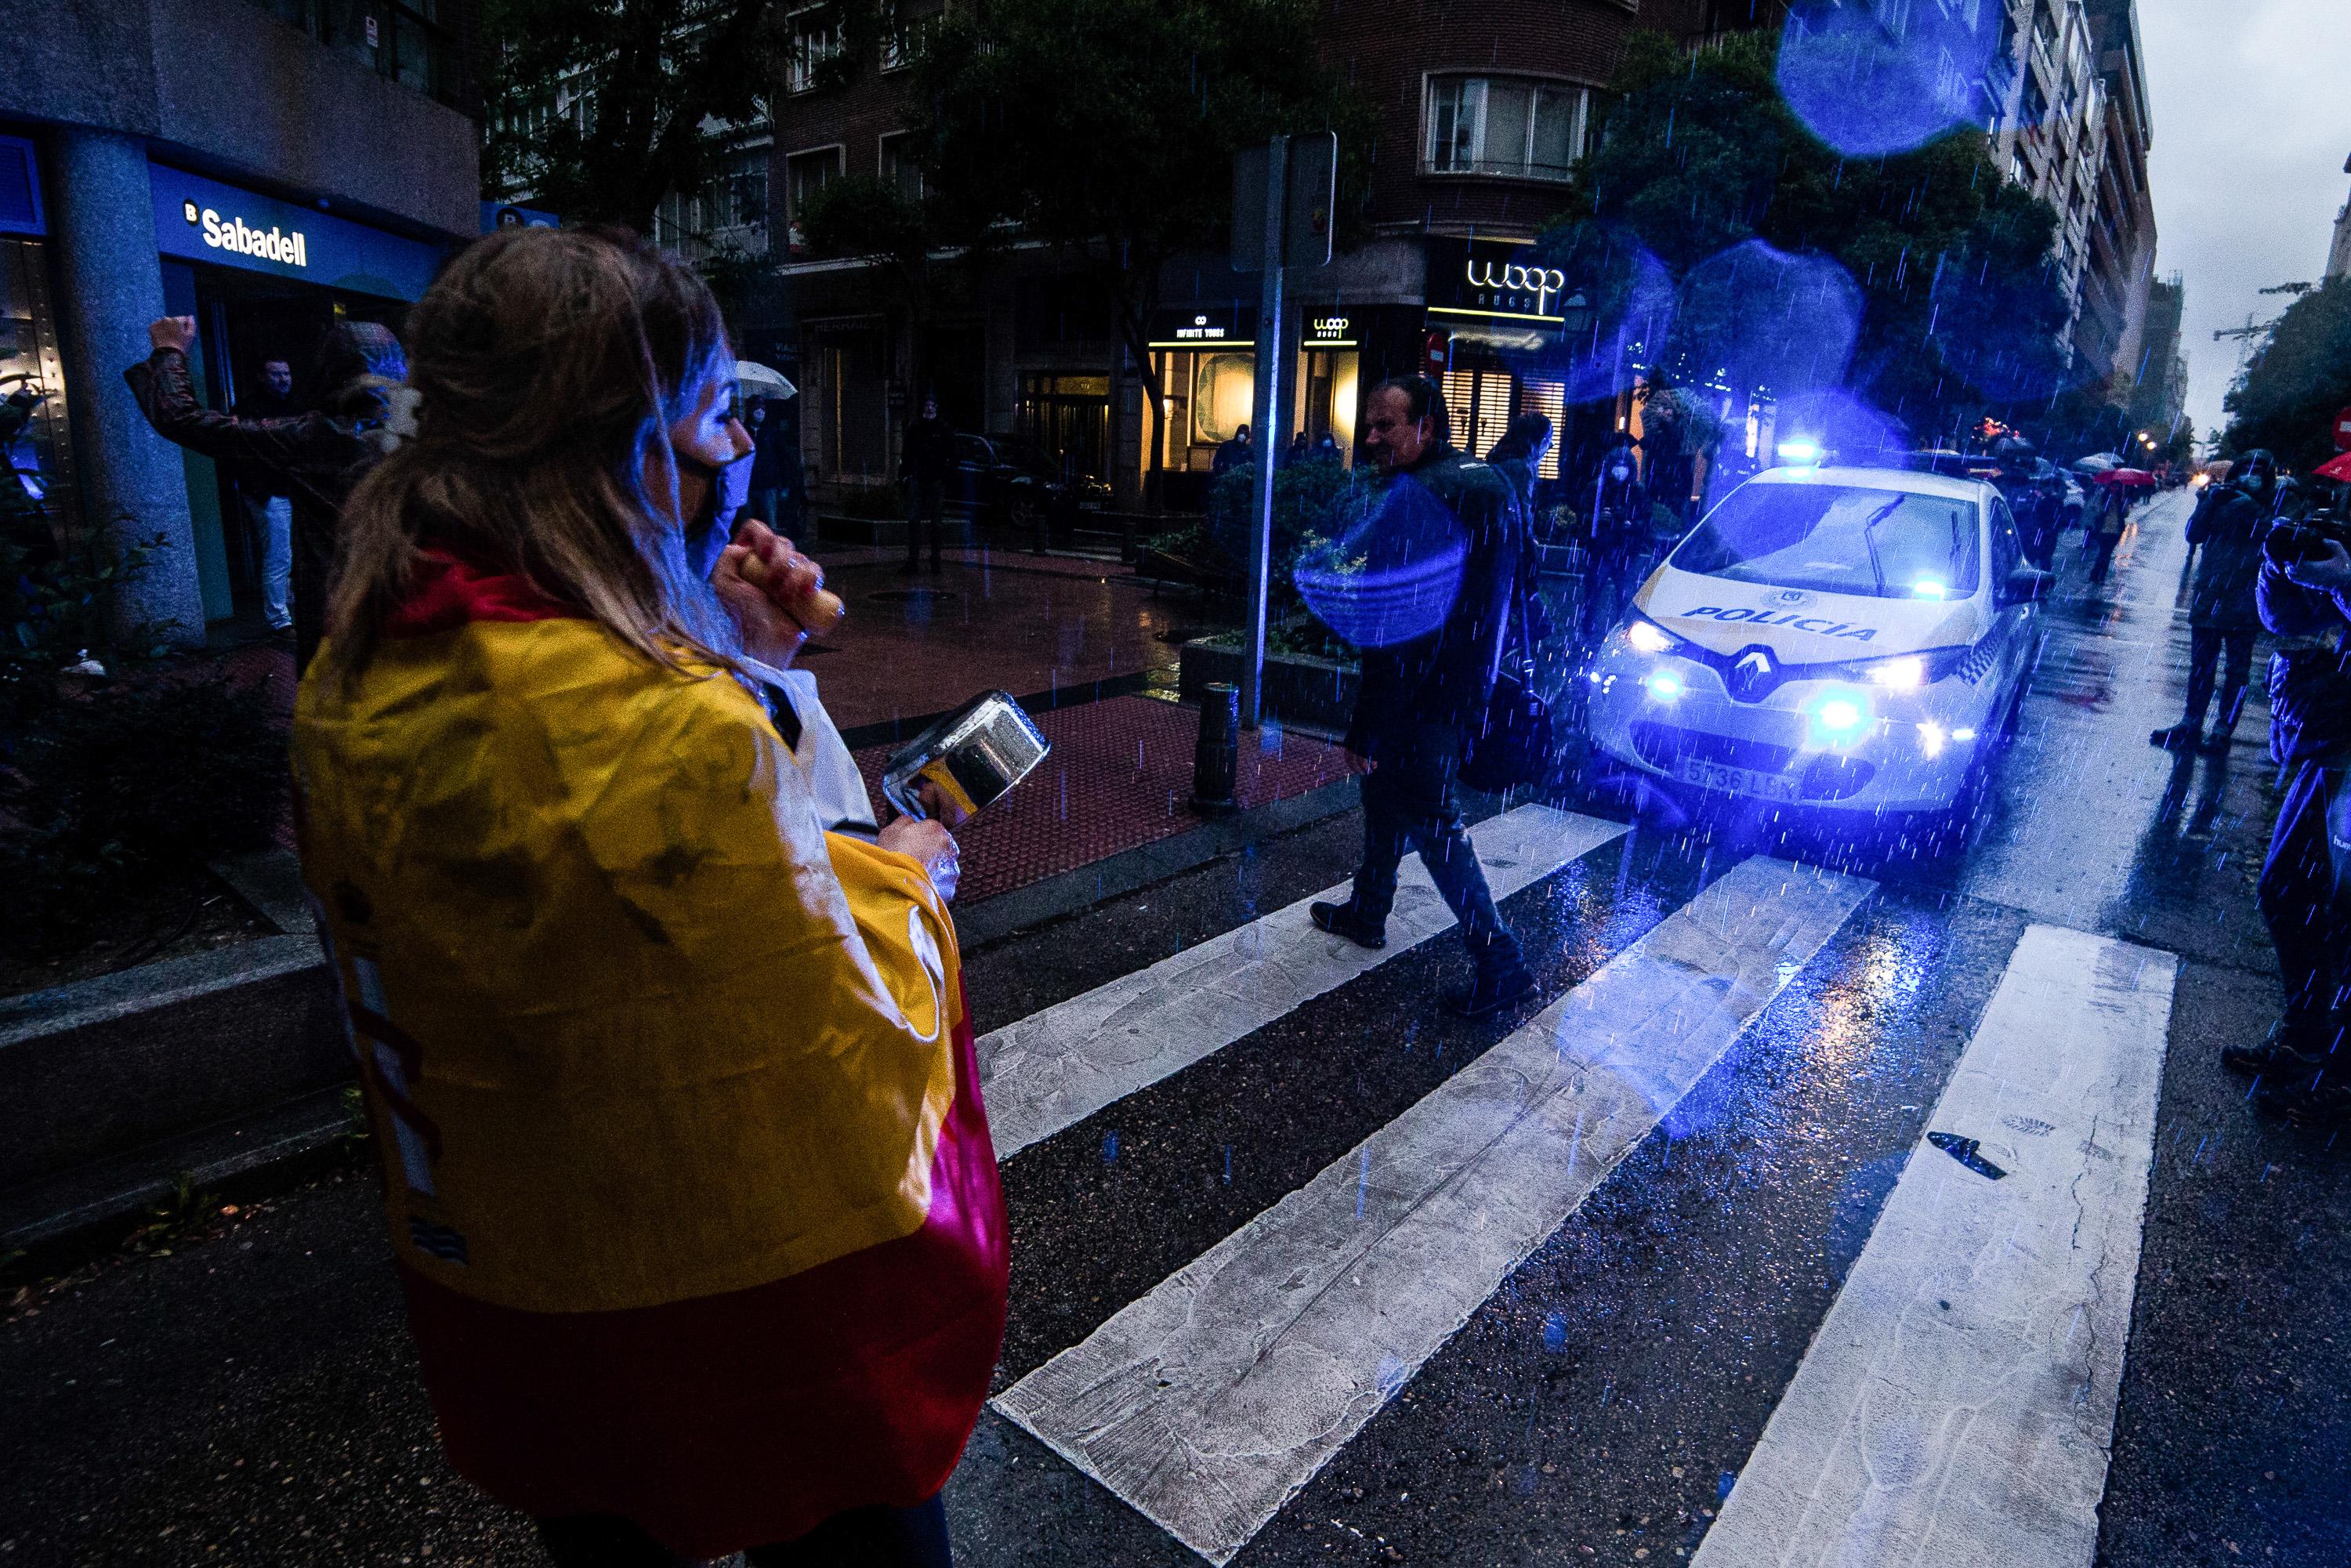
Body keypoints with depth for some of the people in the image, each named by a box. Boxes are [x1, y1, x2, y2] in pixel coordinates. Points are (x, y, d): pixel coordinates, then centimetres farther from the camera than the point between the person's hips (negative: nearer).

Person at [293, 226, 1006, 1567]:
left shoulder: (356, 677, -5)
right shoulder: (679, 736, -34)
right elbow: (840, 1040, -24)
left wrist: (726, 659, -1)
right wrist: (901, 877, -5)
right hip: (745, 1316, -7)